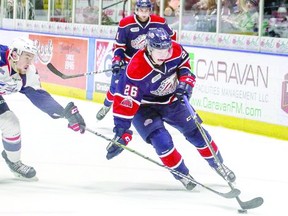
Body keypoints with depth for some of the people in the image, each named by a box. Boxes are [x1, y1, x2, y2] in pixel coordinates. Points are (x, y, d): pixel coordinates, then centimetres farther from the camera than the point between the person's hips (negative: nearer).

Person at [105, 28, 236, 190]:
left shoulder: (176, 50, -21)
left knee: (196, 132, 9)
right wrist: (121, 131, -35)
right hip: (144, 107, -5)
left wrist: (185, 79, -11)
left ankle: (218, 165, 29)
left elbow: (184, 62, 5)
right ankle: (182, 174, 0)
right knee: (162, 141, -22)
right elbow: (126, 102, -34)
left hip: (172, 100, 5)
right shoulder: (136, 70, -36)